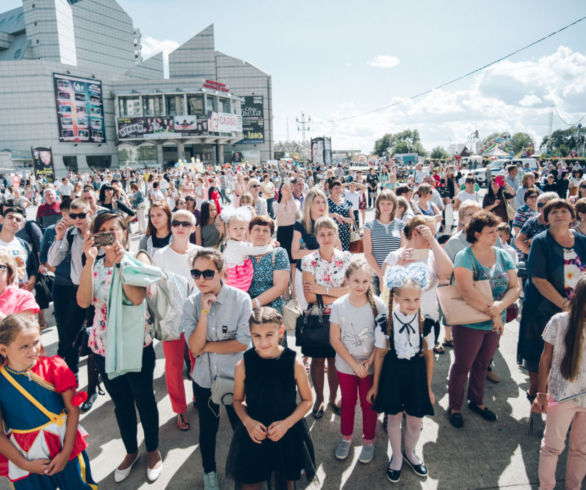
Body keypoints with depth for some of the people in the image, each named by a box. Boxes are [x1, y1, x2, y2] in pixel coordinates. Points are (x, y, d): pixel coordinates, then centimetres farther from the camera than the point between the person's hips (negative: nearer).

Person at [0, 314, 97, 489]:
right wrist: (25, 465, -8)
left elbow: (73, 409, -9)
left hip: (64, 444, 1)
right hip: (25, 455, -1)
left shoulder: (53, 367, -11)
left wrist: (66, 452, -11)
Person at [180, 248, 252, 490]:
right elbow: (194, 346, -18)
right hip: (204, 378, 2)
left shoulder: (240, 299, -18)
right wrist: (204, 311, -27)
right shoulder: (191, 304, -11)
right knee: (207, 428, 20)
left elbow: (243, 343, -20)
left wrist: (206, 347, -16)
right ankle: (209, 471, 47)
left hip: (235, 377, -2)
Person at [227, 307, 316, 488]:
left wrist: (286, 423, -16)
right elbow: (238, 401, 1)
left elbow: (307, 400, -3)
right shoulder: (243, 366, -13)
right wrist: (248, 422, -16)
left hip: (288, 434, 0)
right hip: (253, 435, 0)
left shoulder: (295, 364, -15)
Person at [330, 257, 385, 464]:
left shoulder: (378, 305, -13)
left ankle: (368, 440, 36)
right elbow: (335, 340, -10)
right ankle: (346, 437, 41)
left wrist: (369, 362, -15)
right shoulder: (338, 305, -12)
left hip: (370, 366, -1)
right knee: (347, 402, 18)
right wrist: (354, 364, -13)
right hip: (345, 366, 1)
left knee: (369, 404, 13)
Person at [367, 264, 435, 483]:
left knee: (415, 422, 15)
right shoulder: (385, 322, -16)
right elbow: (379, 354, -5)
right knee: (394, 418, 16)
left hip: (416, 376, 1)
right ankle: (396, 457, 44)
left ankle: (410, 453, 47)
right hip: (392, 376, -1)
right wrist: (375, 385, 3)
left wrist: (428, 387, 6)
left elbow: (429, 356, -1)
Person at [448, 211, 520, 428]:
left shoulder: (503, 256, 2)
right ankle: (454, 407, 27)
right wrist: (492, 312, -24)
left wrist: (500, 306, -23)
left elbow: (515, 287, -5)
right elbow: (466, 291, -26)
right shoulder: (465, 257, -15)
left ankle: (477, 401, 42)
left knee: (483, 364, 21)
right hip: (468, 323, -5)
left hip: (495, 323, 5)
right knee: (462, 365, 9)